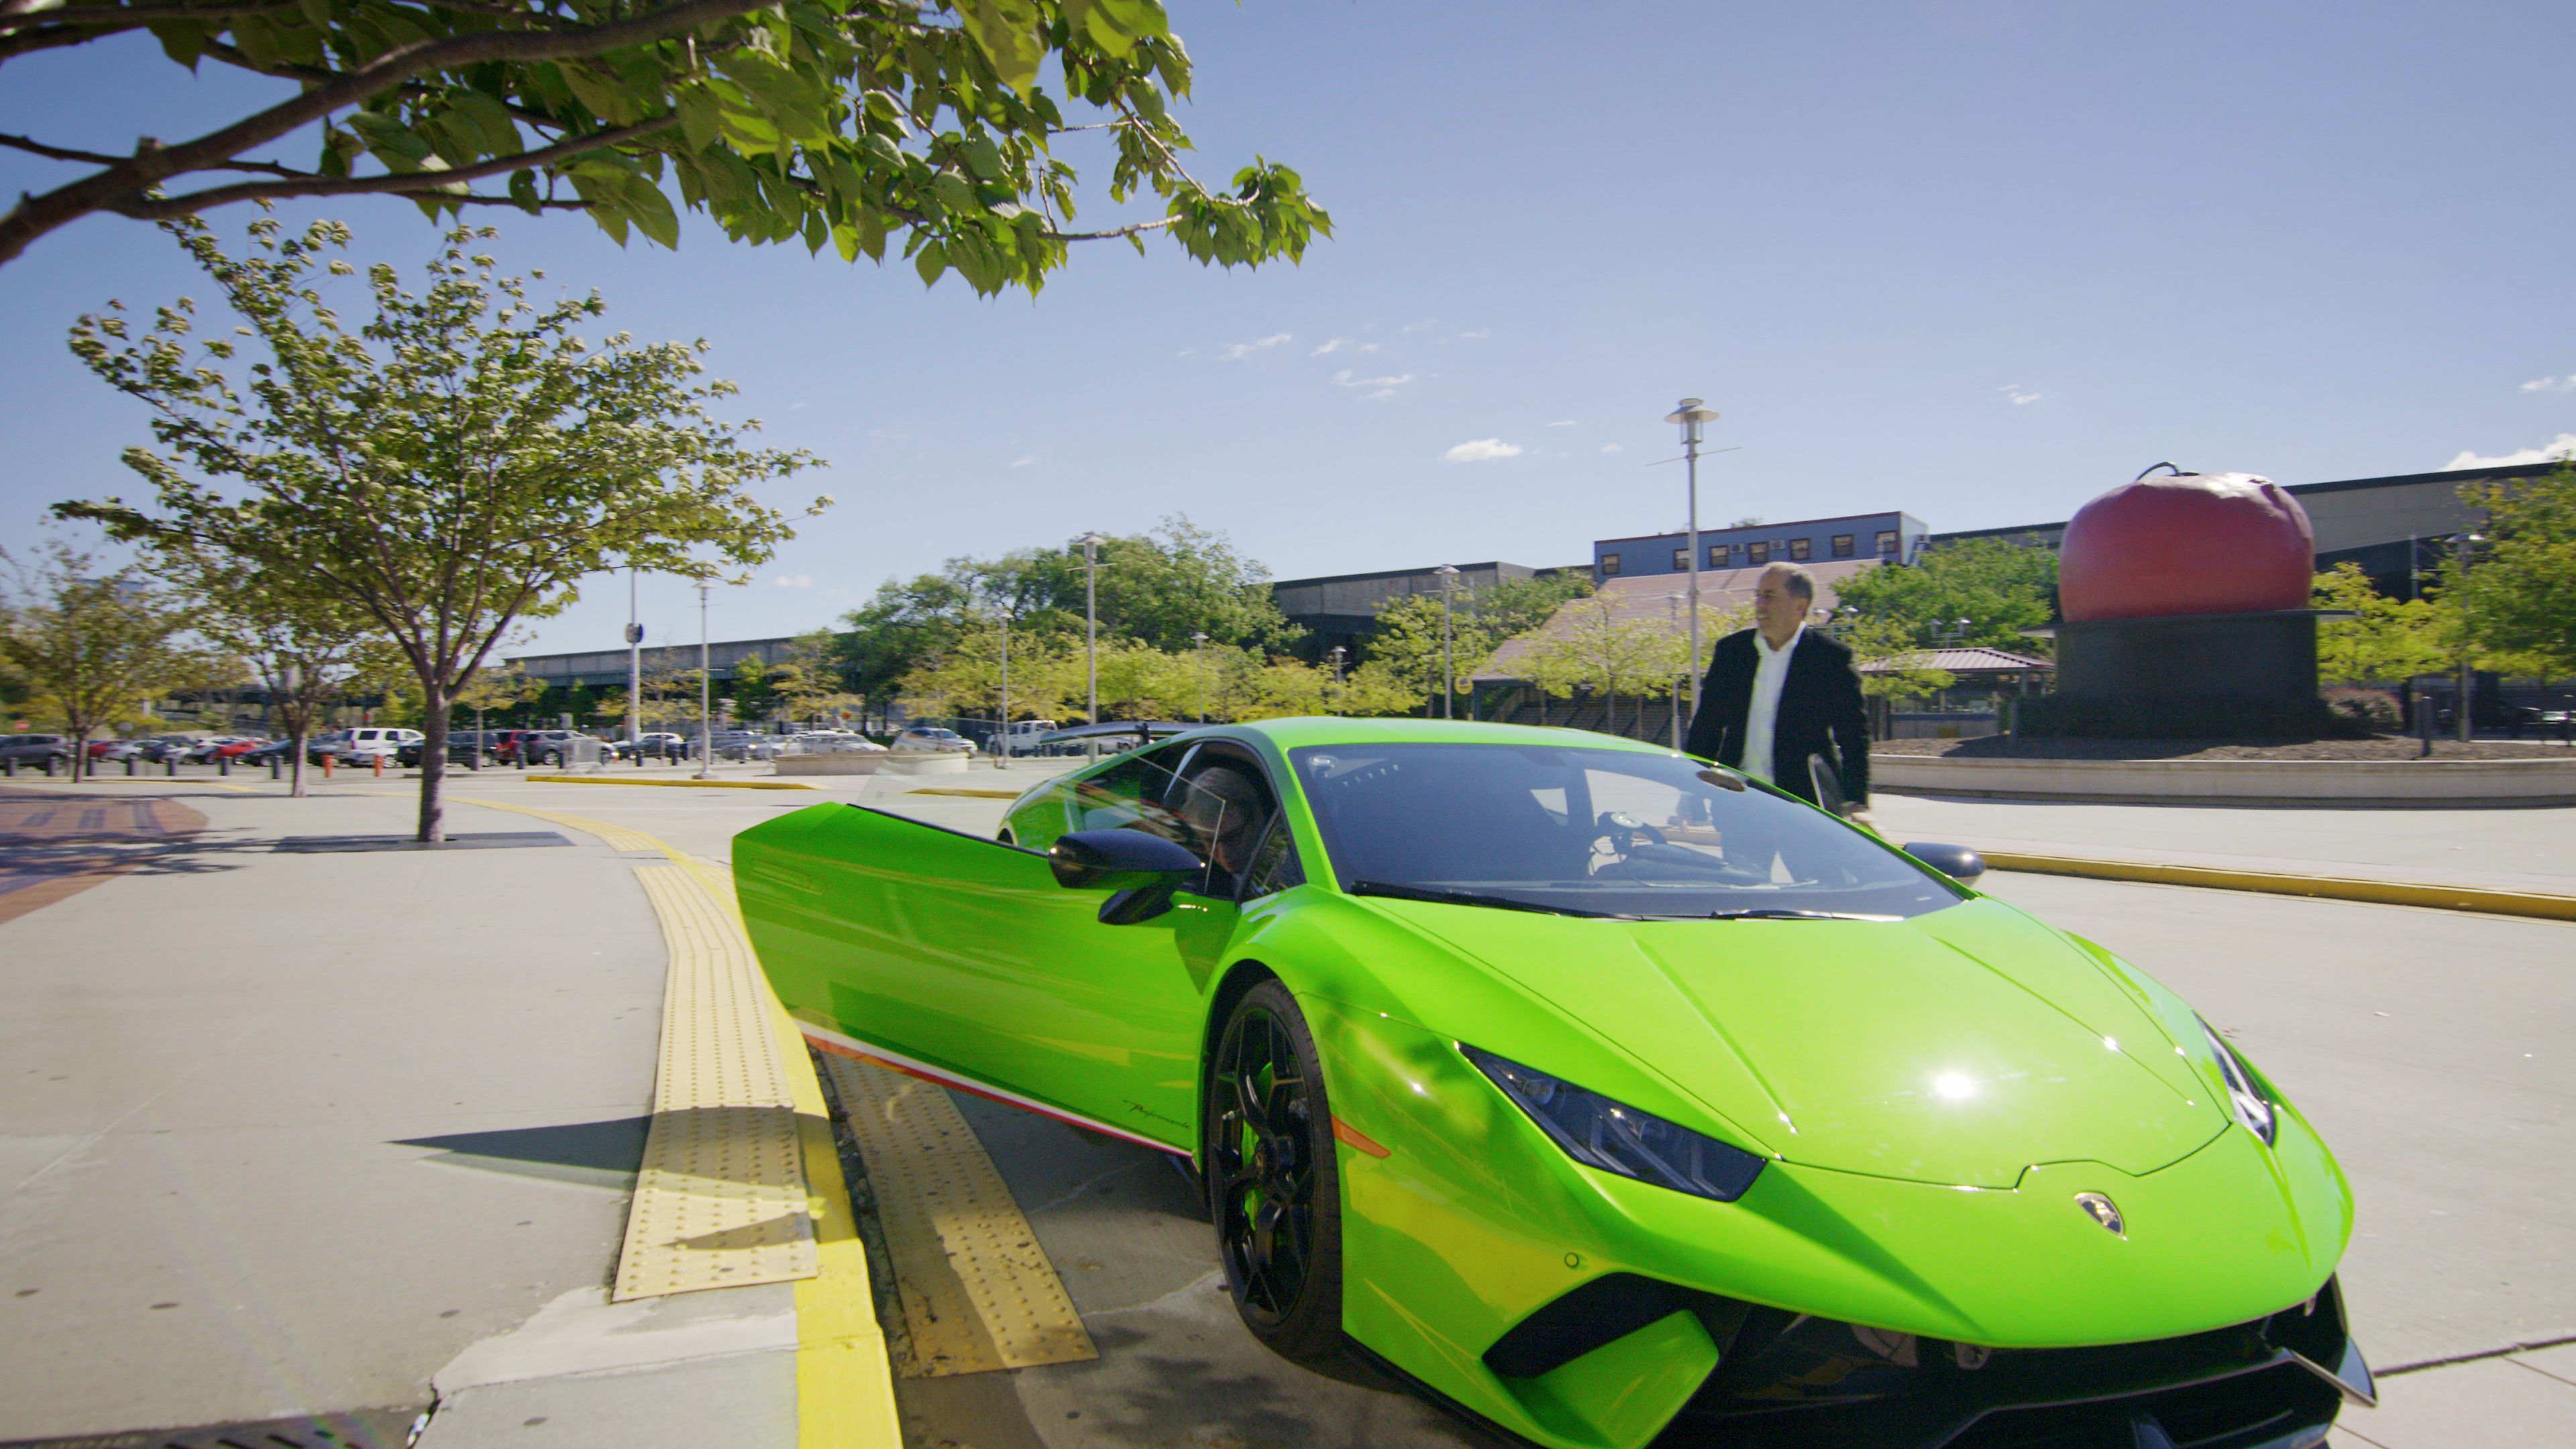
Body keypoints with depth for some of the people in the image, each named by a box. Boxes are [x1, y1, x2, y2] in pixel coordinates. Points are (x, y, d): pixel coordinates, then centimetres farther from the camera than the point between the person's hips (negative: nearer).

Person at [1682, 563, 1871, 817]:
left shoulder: (1832, 657, -2)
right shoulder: (1730, 650, 8)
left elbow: (1854, 736, -1)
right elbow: (1707, 726, 12)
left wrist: (1856, 803, -9)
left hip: (1802, 802, -3)